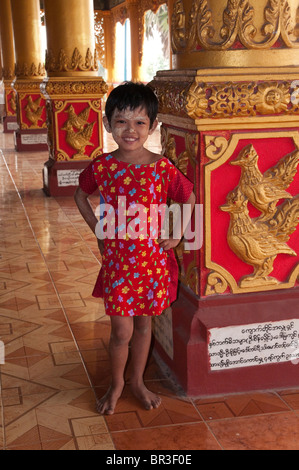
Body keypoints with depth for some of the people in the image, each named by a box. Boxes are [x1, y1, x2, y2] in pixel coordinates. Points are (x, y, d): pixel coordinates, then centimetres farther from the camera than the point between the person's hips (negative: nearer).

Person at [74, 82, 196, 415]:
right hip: (117, 259, 0)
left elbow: (190, 199, 7)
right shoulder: (101, 167, -7)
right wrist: (98, 230, 5)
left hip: (154, 259, 1)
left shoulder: (162, 168, -10)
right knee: (122, 331, 3)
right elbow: (81, 195, 13)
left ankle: (137, 381, 37)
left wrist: (177, 234, -1)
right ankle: (116, 385, 30)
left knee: (143, 324, 15)